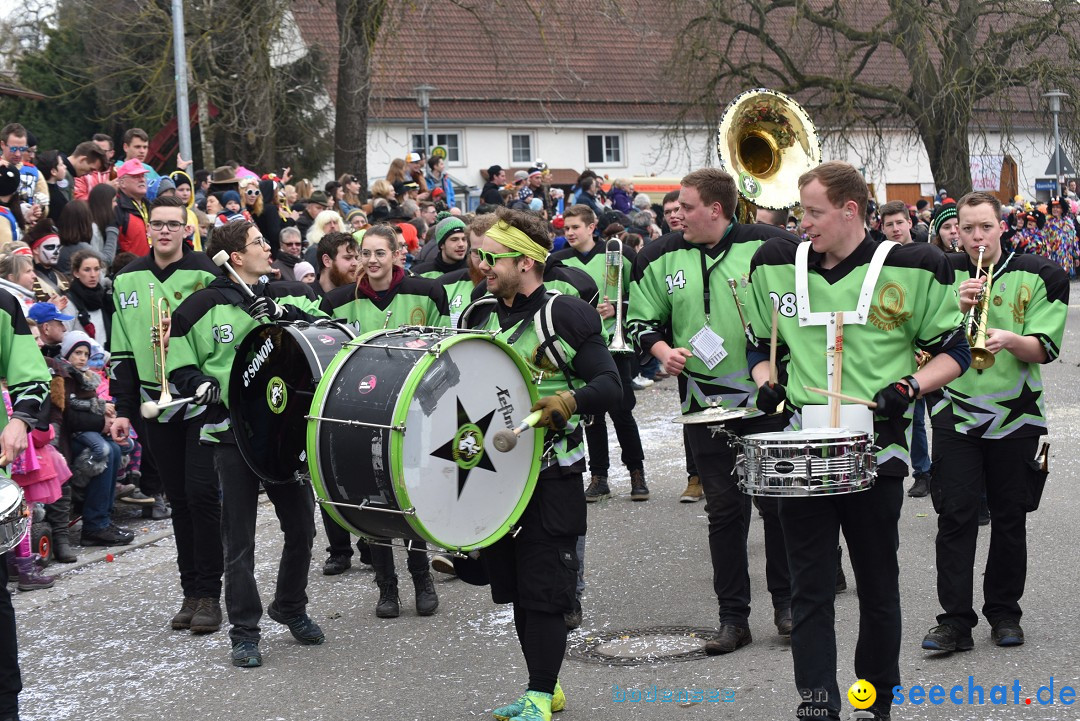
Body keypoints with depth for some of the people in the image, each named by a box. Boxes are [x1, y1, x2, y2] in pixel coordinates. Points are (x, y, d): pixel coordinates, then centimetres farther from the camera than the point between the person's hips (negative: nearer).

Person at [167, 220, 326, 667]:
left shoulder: (289, 297, 8)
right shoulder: (201, 307, -1)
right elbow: (180, 366, 5)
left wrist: (287, 312, -12)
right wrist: (202, 385, -15)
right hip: (232, 432, -3)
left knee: (301, 526, 10)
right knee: (239, 538, 1)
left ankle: (291, 608, 33)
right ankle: (244, 630, 12)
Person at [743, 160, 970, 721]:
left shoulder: (910, 269, -3)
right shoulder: (775, 266, 7)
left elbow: (953, 352, 3)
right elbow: (761, 346, 20)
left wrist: (909, 386, -14)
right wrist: (767, 384, -1)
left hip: (875, 449, -2)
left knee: (879, 588, 11)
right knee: (809, 590, -1)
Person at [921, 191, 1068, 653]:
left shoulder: (1038, 276, 0)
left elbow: (1044, 350, -5)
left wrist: (1009, 339, -24)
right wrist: (958, 308, -17)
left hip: (1015, 414, 0)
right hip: (957, 411, 0)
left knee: (1010, 518, 7)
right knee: (955, 515, -7)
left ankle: (1004, 614, 20)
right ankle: (955, 621, -4)